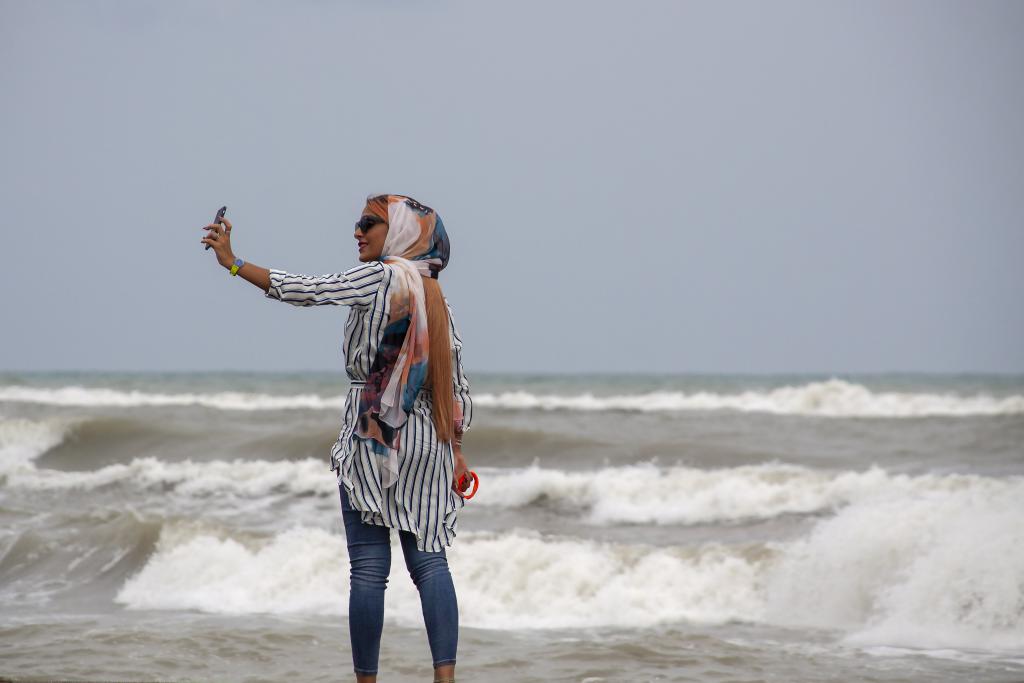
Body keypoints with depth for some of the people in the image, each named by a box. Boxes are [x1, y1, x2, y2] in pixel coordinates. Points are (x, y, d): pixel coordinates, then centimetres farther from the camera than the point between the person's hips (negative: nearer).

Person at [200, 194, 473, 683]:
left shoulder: (381, 277, -7)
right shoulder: (436, 296, 14)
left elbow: (306, 291, -15)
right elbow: (457, 388, 14)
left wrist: (233, 263, -15)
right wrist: (456, 452, 18)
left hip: (373, 436, -6)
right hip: (427, 442, 6)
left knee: (369, 568, -2)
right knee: (429, 560, 3)